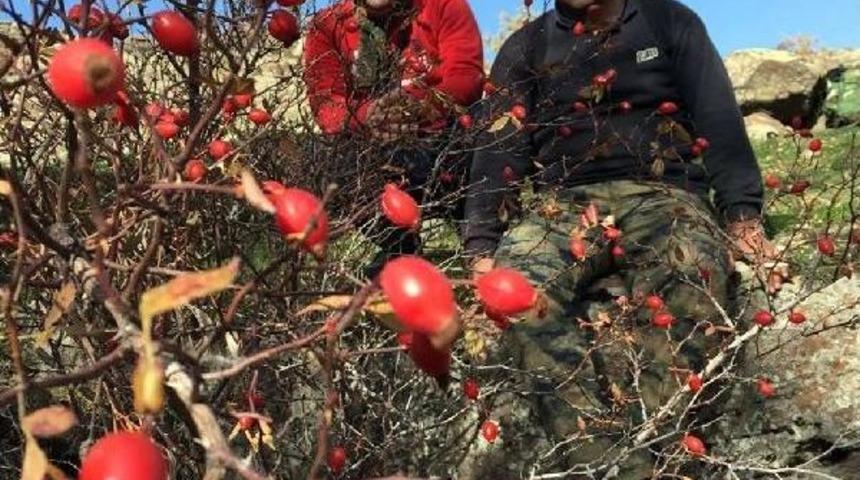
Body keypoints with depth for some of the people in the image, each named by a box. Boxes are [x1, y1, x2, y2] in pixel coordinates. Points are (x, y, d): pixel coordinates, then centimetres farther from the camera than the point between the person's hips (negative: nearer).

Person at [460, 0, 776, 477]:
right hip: (567, 200, 1)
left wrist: (742, 215, -9)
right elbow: (500, 148, 8)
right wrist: (483, 249, -6)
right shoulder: (526, 47, 19)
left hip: (664, 195, 0)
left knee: (689, 281, -36)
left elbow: (720, 121, 8)